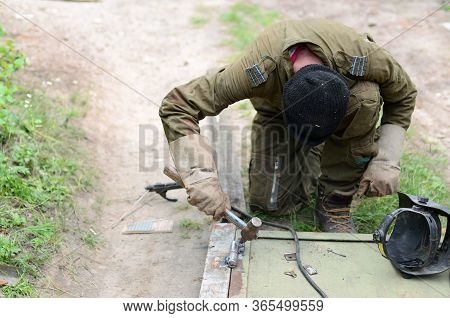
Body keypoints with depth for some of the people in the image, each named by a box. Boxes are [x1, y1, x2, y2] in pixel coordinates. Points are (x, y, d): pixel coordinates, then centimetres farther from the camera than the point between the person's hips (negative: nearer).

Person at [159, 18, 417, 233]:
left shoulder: (364, 58, -37)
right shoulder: (257, 71, -41)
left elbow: (404, 95, -15)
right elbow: (176, 106, -38)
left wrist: (386, 162, -25)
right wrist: (201, 178, -48)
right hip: (277, 110, -1)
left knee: (367, 97, -35)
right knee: (271, 203, -15)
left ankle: (335, 204, -18)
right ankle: (310, 158, 17)